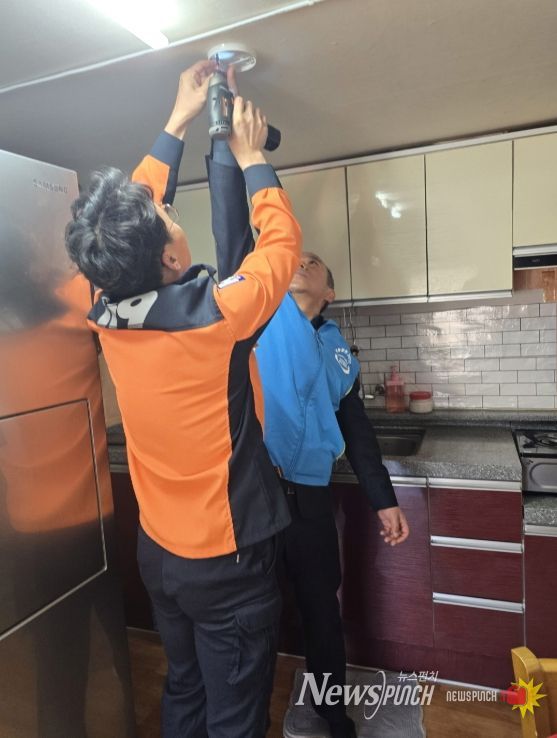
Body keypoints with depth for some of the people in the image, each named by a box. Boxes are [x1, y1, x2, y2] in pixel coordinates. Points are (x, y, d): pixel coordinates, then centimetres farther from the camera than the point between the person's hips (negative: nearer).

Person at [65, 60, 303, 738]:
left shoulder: (107, 315, -9)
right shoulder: (215, 315, -27)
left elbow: (135, 206, 5)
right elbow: (282, 242, -9)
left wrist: (179, 120, 12)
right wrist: (250, 157, 3)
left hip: (158, 551, 6)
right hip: (226, 558, -6)